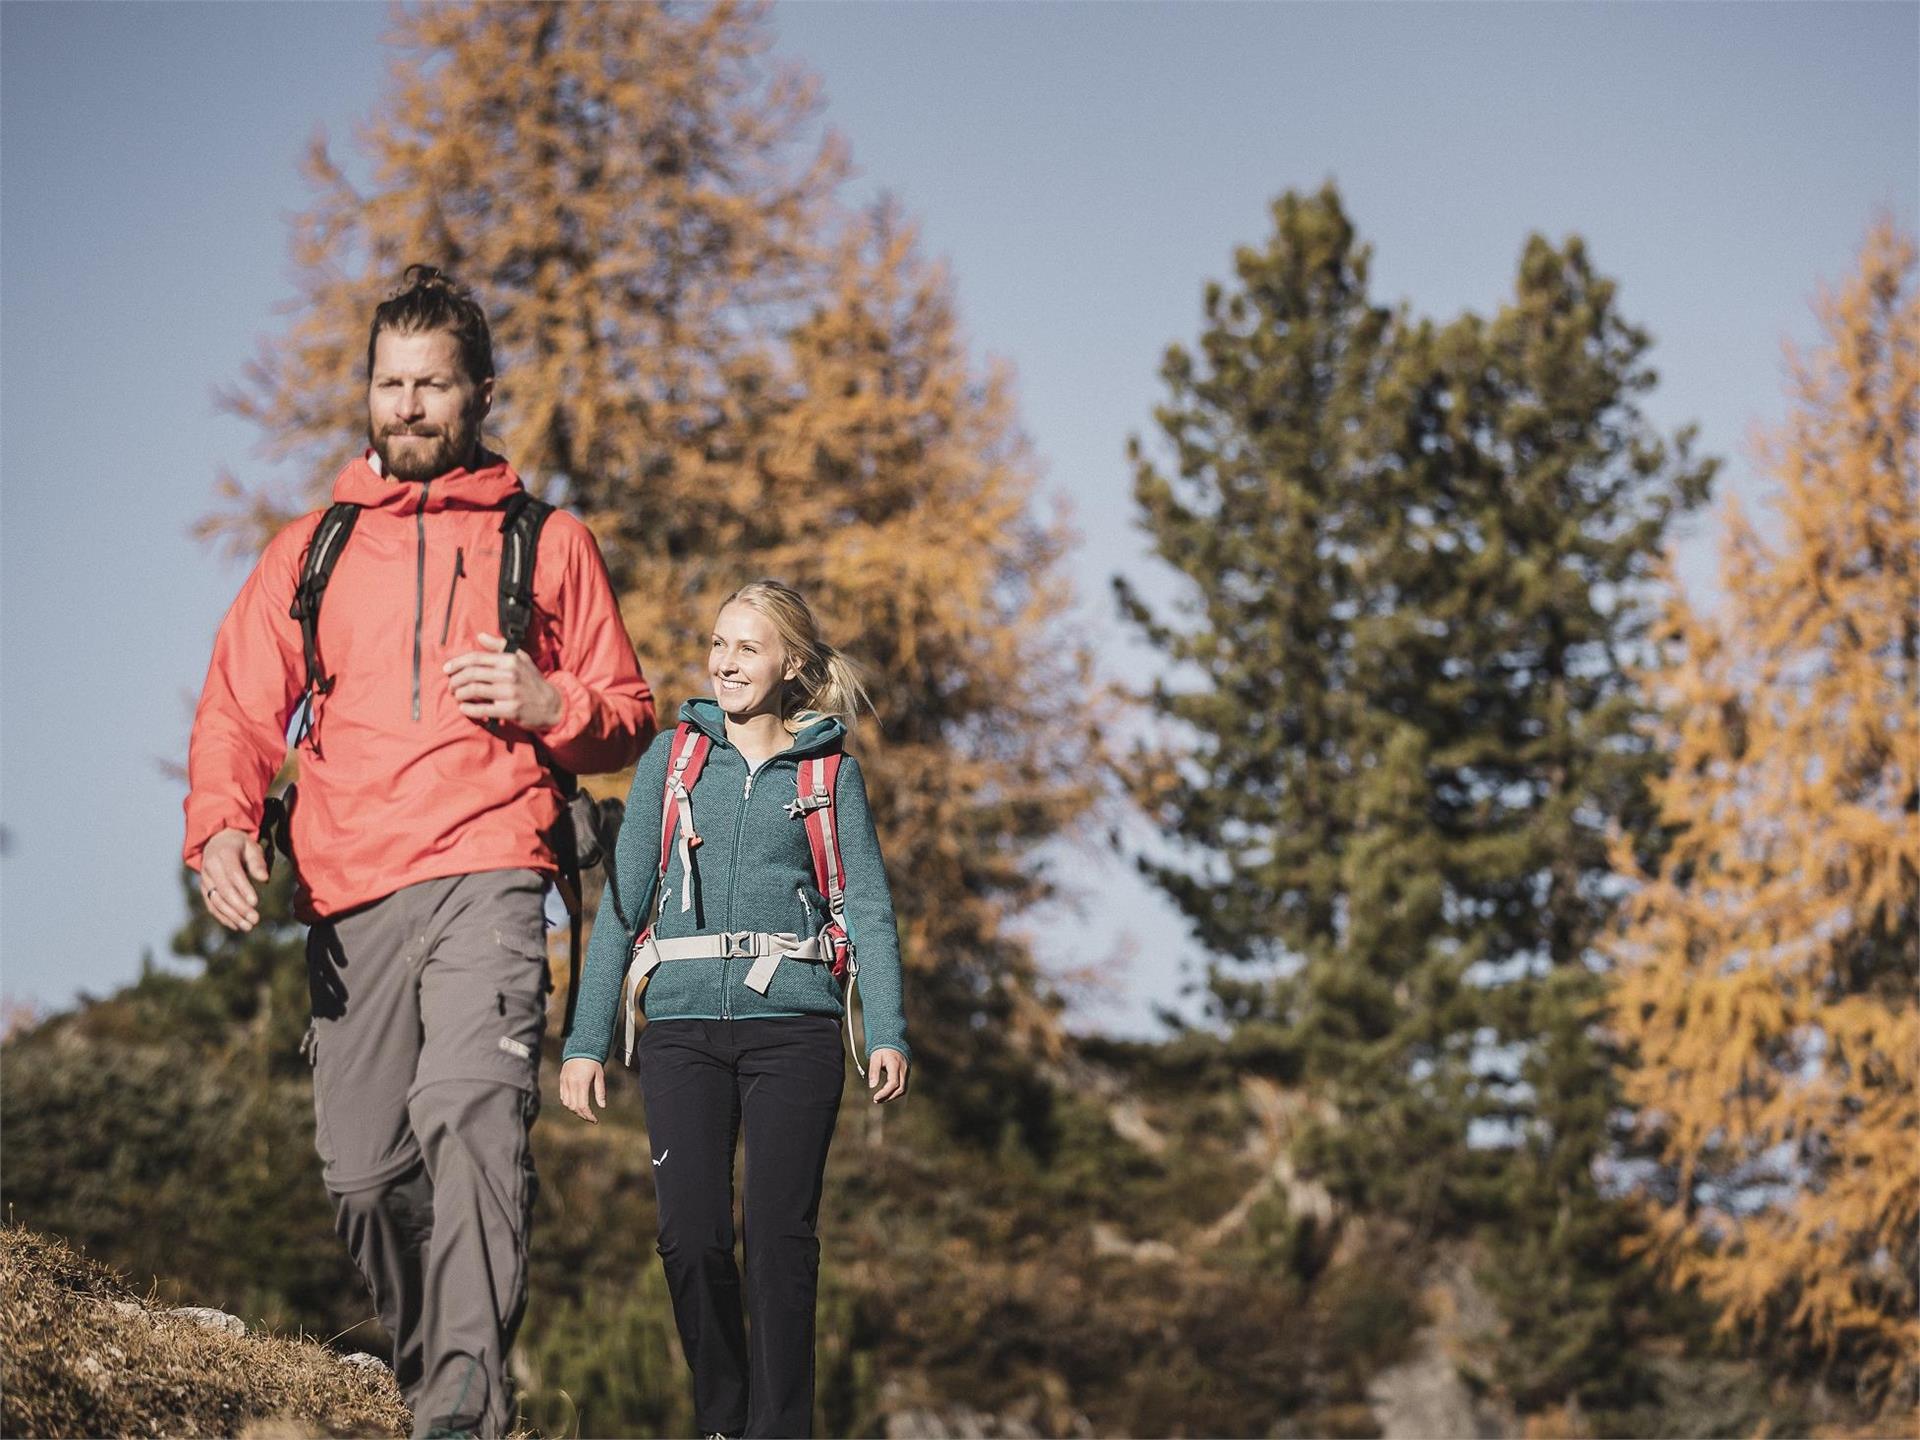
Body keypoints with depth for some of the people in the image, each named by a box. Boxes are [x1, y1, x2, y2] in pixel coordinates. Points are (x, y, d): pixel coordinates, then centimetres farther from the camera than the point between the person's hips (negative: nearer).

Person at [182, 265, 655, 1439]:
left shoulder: (550, 545, 14)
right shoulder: (311, 551, 19)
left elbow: (630, 721, 17)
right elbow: (240, 712, 13)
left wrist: (549, 706, -6)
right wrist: (223, 825, -7)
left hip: (488, 877, -4)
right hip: (347, 898, 4)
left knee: (474, 1114, -26)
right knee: (364, 1168, 1)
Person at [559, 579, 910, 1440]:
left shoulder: (829, 771, 10)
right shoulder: (672, 757, 12)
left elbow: (869, 909, 5)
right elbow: (621, 904, 11)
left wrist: (886, 1033, -9)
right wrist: (585, 1042, 4)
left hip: (792, 1025, -1)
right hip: (683, 1028, 1)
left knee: (781, 1236, -4)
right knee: (692, 1237, -6)